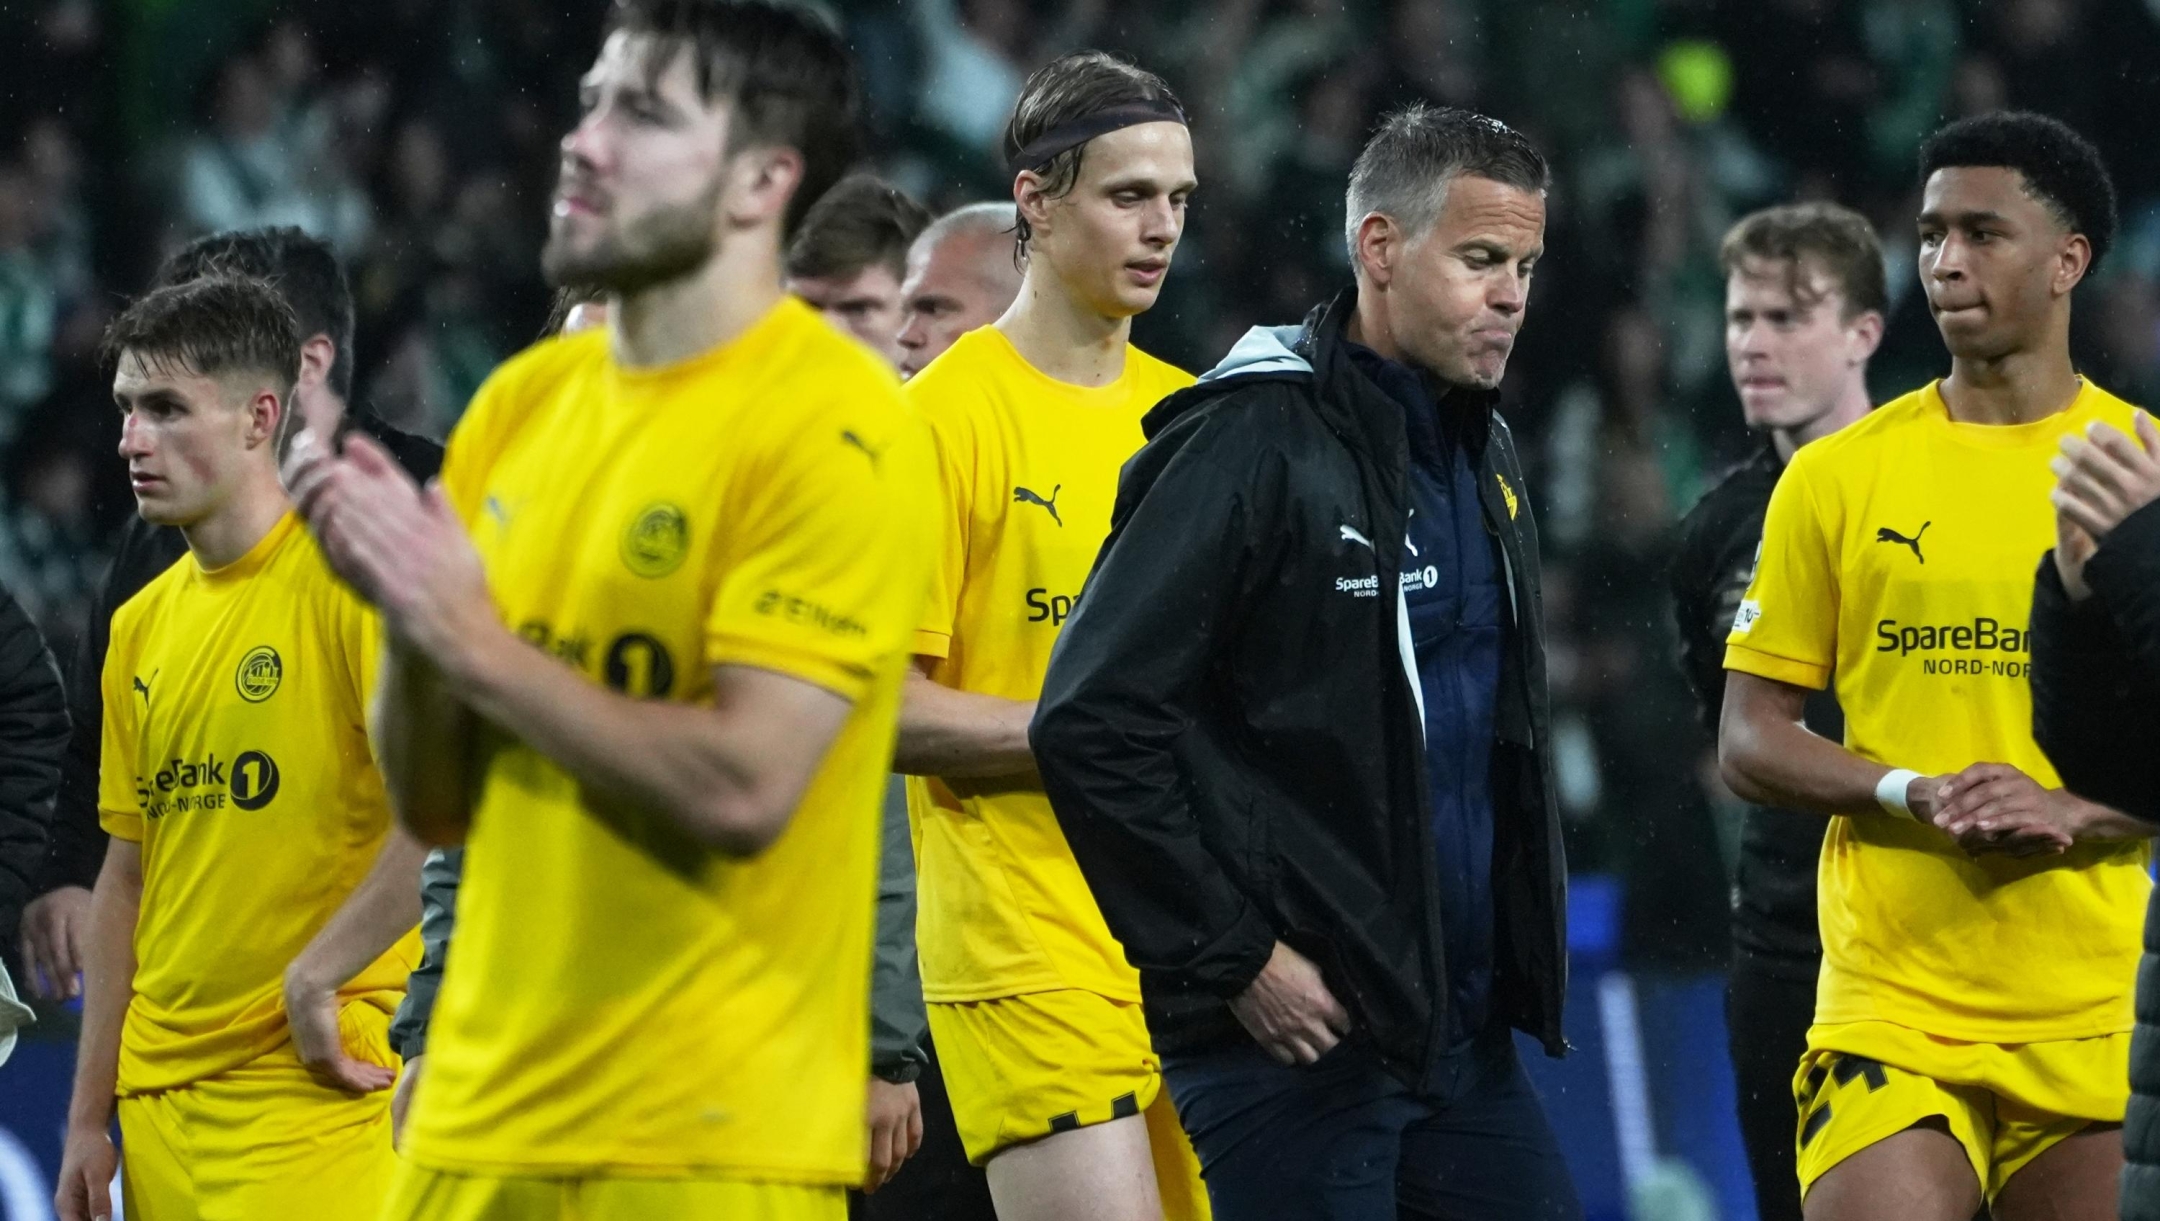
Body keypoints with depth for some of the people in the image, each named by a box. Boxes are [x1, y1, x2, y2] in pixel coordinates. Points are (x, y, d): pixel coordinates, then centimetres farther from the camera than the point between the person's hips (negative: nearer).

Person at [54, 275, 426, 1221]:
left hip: (309, 1084, -7)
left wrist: (315, 977, -18)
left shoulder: (351, 578, -9)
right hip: (160, 1098, 7)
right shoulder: (141, 626, 13)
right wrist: (88, 1119, 15)